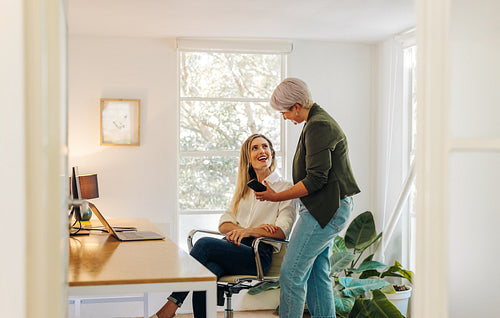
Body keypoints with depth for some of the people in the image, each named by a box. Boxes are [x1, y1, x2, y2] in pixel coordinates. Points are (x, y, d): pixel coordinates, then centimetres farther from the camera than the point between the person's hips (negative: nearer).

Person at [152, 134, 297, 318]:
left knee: (204, 243, -30)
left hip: (259, 255, -4)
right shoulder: (244, 189, 26)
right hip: (233, 247, 4)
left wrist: (250, 231, -19)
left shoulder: (285, 188, 9)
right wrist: (239, 230, -7)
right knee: (208, 270, -33)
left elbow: (282, 231, -4)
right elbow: (223, 225, 16)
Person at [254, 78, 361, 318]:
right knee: (317, 275, 12)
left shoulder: (318, 126, -16)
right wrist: (279, 193, 17)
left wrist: (277, 197, -12)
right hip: (327, 209, 11)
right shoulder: (319, 121, 18)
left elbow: (315, 180, -21)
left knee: (291, 274, -8)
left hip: (325, 210, -11)